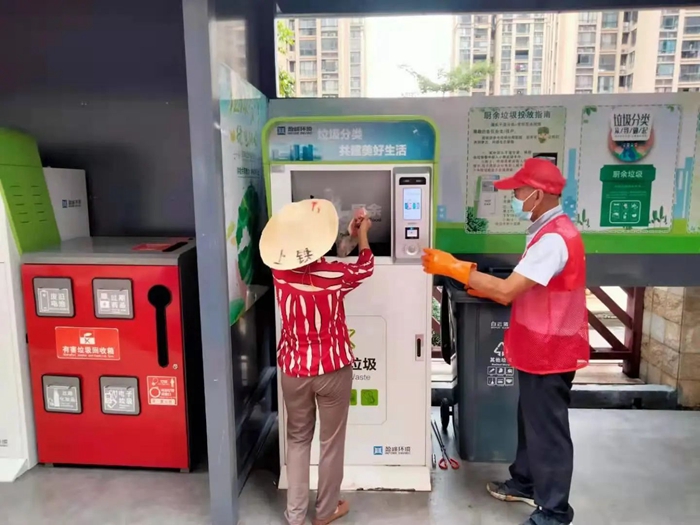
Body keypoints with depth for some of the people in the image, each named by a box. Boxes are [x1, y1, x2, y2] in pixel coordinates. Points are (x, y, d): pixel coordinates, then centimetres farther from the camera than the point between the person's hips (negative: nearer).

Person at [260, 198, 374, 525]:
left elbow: (290, 251, 12)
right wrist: (362, 233, 20)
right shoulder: (334, 276, -19)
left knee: (298, 439, 21)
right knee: (331, 441, 17)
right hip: (333, 369, -2)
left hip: (293, 369, 3)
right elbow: (366, 267, 4)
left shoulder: (280, 272, -13)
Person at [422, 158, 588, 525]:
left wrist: (453, 268, -22)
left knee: (548, 430, 5)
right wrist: (488, 289, 4)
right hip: (539, 349, 10)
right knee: (531, 421, 23)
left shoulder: (553, 239, -26)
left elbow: (506, 291, -28)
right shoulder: (550, 231, 9)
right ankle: (525, 483, 41)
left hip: (549, 353, -10)